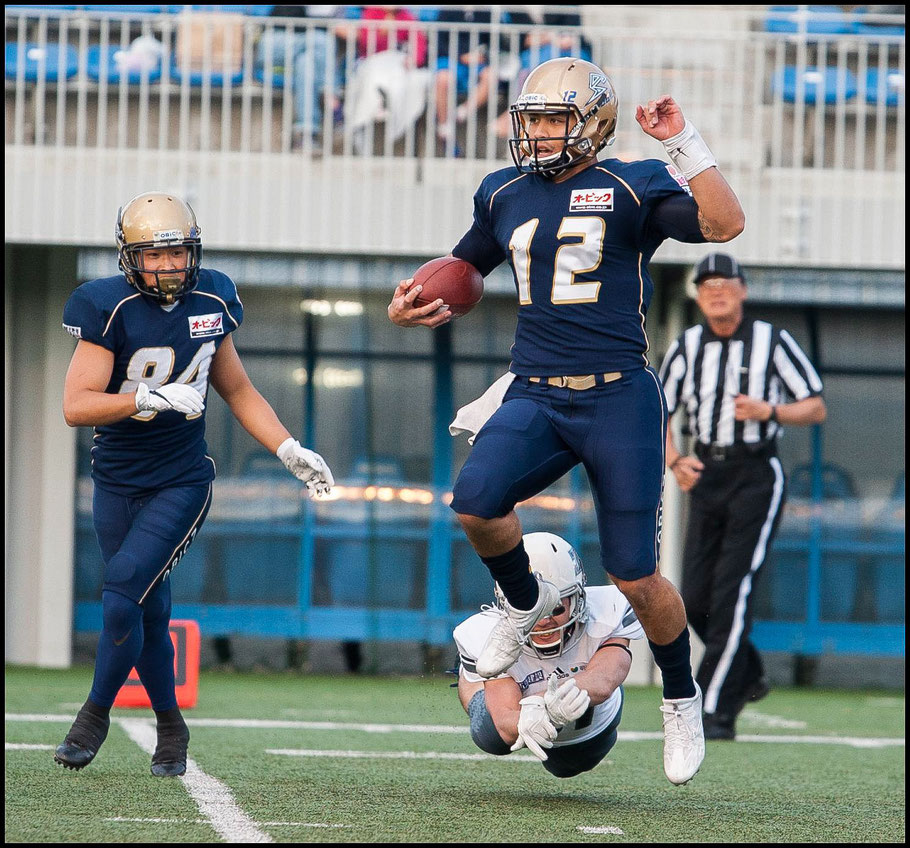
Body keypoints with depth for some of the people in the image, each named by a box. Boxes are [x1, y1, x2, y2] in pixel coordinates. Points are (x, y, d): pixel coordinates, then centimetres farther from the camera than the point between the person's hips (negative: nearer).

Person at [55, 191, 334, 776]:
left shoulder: (211, 303, 0)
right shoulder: (112, 309, -12)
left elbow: (238, 391, 14)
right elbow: (76, 406, -20)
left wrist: (292, 452, 7)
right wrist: (153, 398, -30)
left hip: (181, 484, 0)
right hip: (116, 484, 0)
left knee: (123, 591, -18)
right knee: (150, 614, 6)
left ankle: (97, 711, 0)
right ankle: (170, 725, 27)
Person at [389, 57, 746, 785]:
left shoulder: (631, 189, -3)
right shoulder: (505, 196, 12)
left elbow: (725, 224, -18)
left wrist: (683, 144, -20)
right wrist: (417, 306, 11)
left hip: (618, 398, -4)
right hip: (535, 396, 4)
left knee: (635, 577, -3)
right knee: (475, 503, -26)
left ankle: (682, 700, 23)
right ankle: (525, 601, 6)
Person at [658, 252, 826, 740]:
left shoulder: (772, 342, -2)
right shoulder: (686, 347, 9)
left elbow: (817, 409, -1)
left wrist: (768, 411, -18)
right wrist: (674, 462, -1)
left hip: (757, 476, -5)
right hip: (706, 476, 5)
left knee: (732, 594, -14)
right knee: (696, 599, 3)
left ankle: (717, 712, -15)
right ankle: (748, 676, 28)